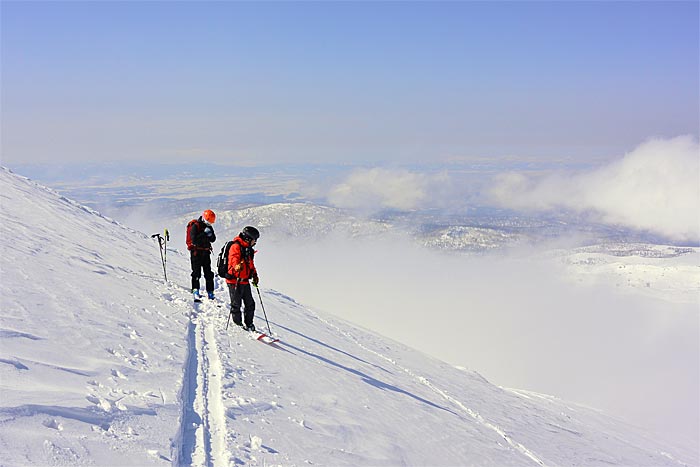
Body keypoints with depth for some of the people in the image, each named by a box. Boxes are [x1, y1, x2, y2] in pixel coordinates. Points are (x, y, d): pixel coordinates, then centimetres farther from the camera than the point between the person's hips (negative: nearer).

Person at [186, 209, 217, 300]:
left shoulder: (208, 226, 9)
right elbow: (194, 240, -22)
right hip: (196, 252, -6)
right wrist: (204, 234, -23)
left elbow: (213, 240, 8)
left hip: (206, 252, 6)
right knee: (196, 273, -6)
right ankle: (195, 291, -4)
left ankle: (210, 292, 8)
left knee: (208, 273, 5)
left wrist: (211, 234, -13)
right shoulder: (195, 226, -12)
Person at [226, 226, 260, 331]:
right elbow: (234, 258, -31)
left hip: (245, 281, 9)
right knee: (236, 305, -1)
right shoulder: (236, 246, -12)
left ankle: (248, 324, 21)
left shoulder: (248, 249, 18)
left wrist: (254, 275, 25)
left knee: (250, 304, 10)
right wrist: (237, 266, -49)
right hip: (235, 280, -9)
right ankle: (238, 324, 9)